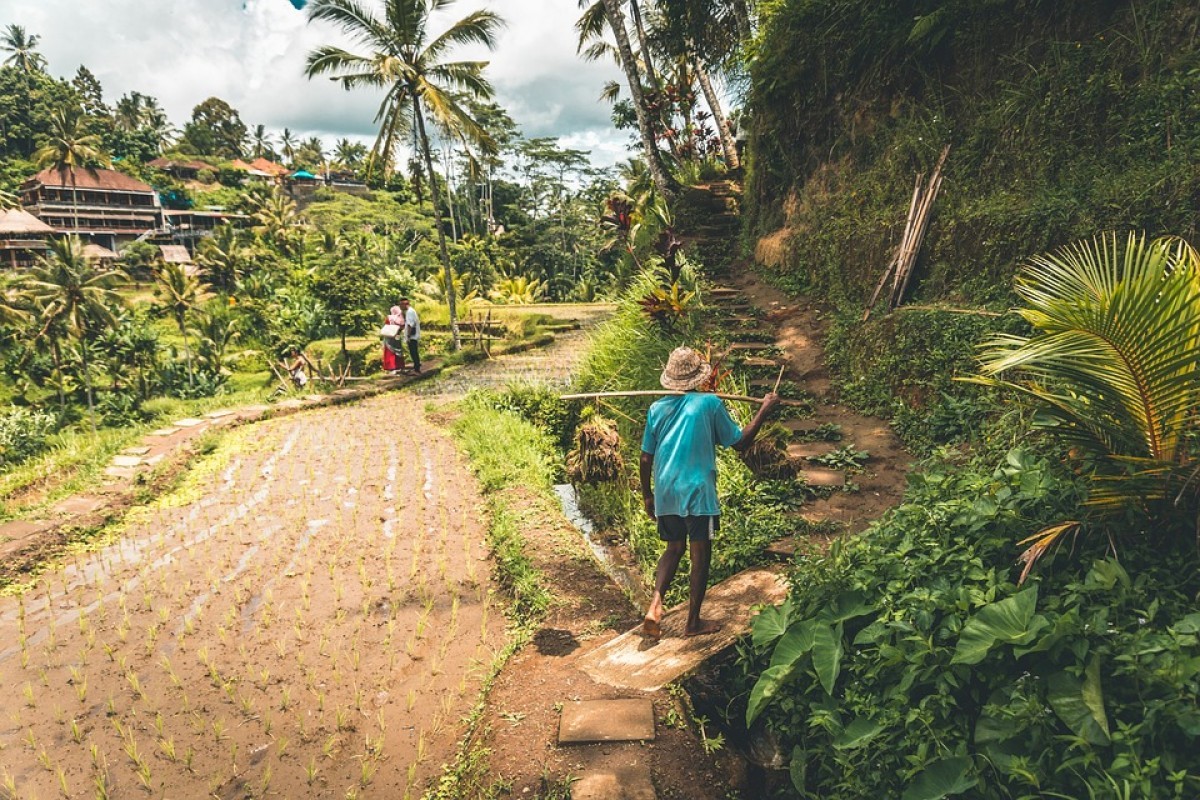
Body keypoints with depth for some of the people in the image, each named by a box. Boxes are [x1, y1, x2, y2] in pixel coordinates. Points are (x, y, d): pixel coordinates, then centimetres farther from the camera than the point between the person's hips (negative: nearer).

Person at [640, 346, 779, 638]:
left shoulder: (657, 409, 3)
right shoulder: (710, 404, -8)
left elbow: (646, 459, 5)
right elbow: (740, 441, 0)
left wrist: (647, 495, 17)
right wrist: (765, 409, 10)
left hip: (666, 493, 4)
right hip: (698, 492, -4)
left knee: (674, 548, 19)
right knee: (700, 554, 8)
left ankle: (655, 604, 2)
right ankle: (693, 622, 17)